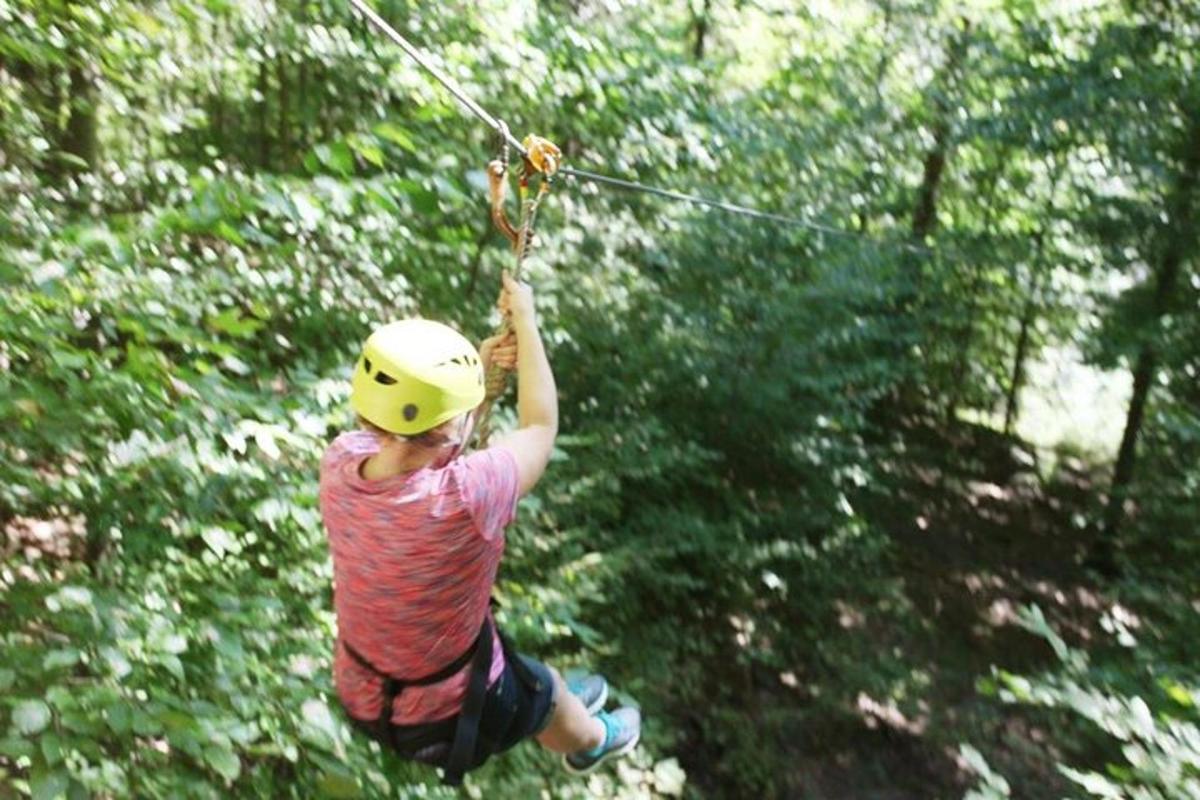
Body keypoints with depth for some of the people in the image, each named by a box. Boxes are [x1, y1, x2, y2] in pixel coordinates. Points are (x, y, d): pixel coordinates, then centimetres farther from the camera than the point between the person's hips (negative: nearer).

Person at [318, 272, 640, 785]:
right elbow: (540, 428, -22)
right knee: (549, 694, 27)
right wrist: (525, 321, -13)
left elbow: (406, 411, 0)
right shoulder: (461, 498, -41)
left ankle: (557, 704, 63)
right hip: (444, 716, -5)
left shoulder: (340, 462, -23)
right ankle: (592, 743, 60)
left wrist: (477, 365, -11)